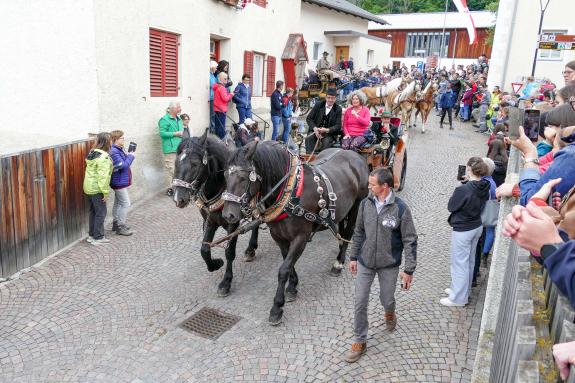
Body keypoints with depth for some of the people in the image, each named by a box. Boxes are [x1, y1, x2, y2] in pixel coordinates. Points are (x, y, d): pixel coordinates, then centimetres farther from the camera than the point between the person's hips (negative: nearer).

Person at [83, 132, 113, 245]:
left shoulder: (92, 153, 10)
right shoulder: (104, 157, -20)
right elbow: (103, 176, -24)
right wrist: (105, 191, -20)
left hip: (88, 187, 9)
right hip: (97, 189, -9)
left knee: (93, 211, 18)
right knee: (101, 212, 1)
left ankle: (91, 235, 26)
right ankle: (98, 238, 6)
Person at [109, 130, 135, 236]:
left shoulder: (119, 150, 10)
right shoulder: (114, 152, -21)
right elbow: (123, 165, -25)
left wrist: (129, 156, -2)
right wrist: (131, 156, -14)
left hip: (120, 181, 11)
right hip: (119, 182, -11)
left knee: (118, 203, 18)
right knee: (126, 203, -7)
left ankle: (116, 223, 30)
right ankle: (120, 227, 0)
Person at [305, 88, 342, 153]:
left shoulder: (338, 109, 1)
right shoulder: (318, 105, 5)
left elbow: (338, 125, -4)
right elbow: (309, 118, 4)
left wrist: (327, 130, -23)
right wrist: (314, 128, -15)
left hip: (329, 133, -2)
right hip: (316, 130, 2)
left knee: (326, 142, -33)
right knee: (309, 138, -28)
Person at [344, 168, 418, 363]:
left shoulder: (401, 208, -18)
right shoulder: (365, 204, -7)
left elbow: (410, 241, -12)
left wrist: (409, 269, -12)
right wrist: (353, 257, 9)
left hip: (389, 265, -2)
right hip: (365, 262, 3)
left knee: (387, 299, 16)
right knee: (360, 303, 5)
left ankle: (390, 313, 54)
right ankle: (360, 342, 22)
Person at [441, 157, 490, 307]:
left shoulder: (463, 189, -29)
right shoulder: (484, 187, -5)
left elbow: (451, 206, -14)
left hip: (462, 231, -8)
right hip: (477, 227, 8)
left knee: (459, 264, 6)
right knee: (470, 261, 22)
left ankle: (458, 298, 18)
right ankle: (464, 290, 40)